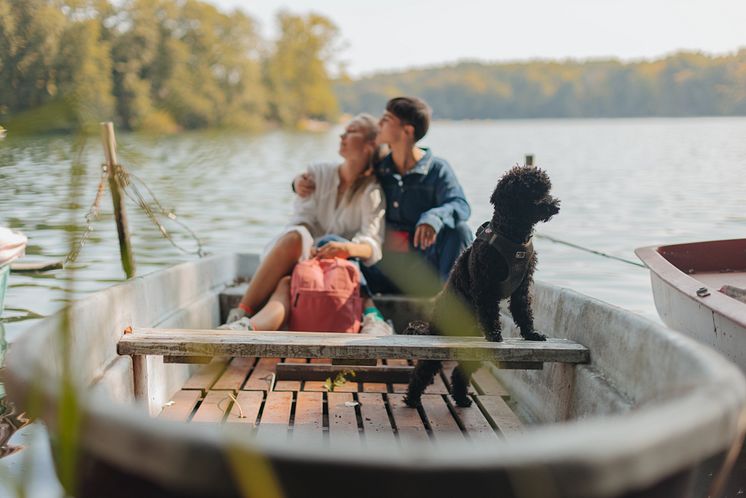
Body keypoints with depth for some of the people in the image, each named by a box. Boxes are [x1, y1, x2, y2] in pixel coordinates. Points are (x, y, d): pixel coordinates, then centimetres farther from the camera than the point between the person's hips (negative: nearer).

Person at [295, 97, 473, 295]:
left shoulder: (437, 169, -5)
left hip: (424, 269, -3)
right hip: (384, 269, 3)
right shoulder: (376, 168, 7)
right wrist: (302, 181, -2)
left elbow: (460, 204, -20)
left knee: (459, 229, -30)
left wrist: (434, 218, -43)